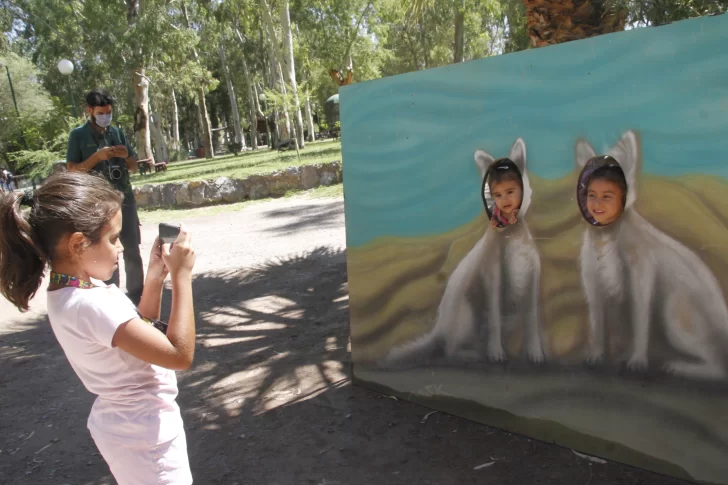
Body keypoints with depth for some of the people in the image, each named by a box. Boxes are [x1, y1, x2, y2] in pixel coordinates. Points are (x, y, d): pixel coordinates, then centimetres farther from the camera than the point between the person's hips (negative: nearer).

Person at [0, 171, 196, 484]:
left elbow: (141, 329, 7)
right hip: (145, 435, -9)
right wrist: (181, 276, -28)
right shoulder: (92, 306, -32)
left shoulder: (68, 292, -3)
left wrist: (155, 277, -5)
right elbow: (180, 354, -32)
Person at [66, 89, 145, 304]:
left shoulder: (117, 132, 10)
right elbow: (72, 170, -6)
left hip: (125, 198, 4)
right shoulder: (78, 135, -1)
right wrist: (97, 156, -18)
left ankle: (137, 295, 17)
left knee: (132, 250, 7)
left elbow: (134, 167, 14)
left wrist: (127, 156, -7)